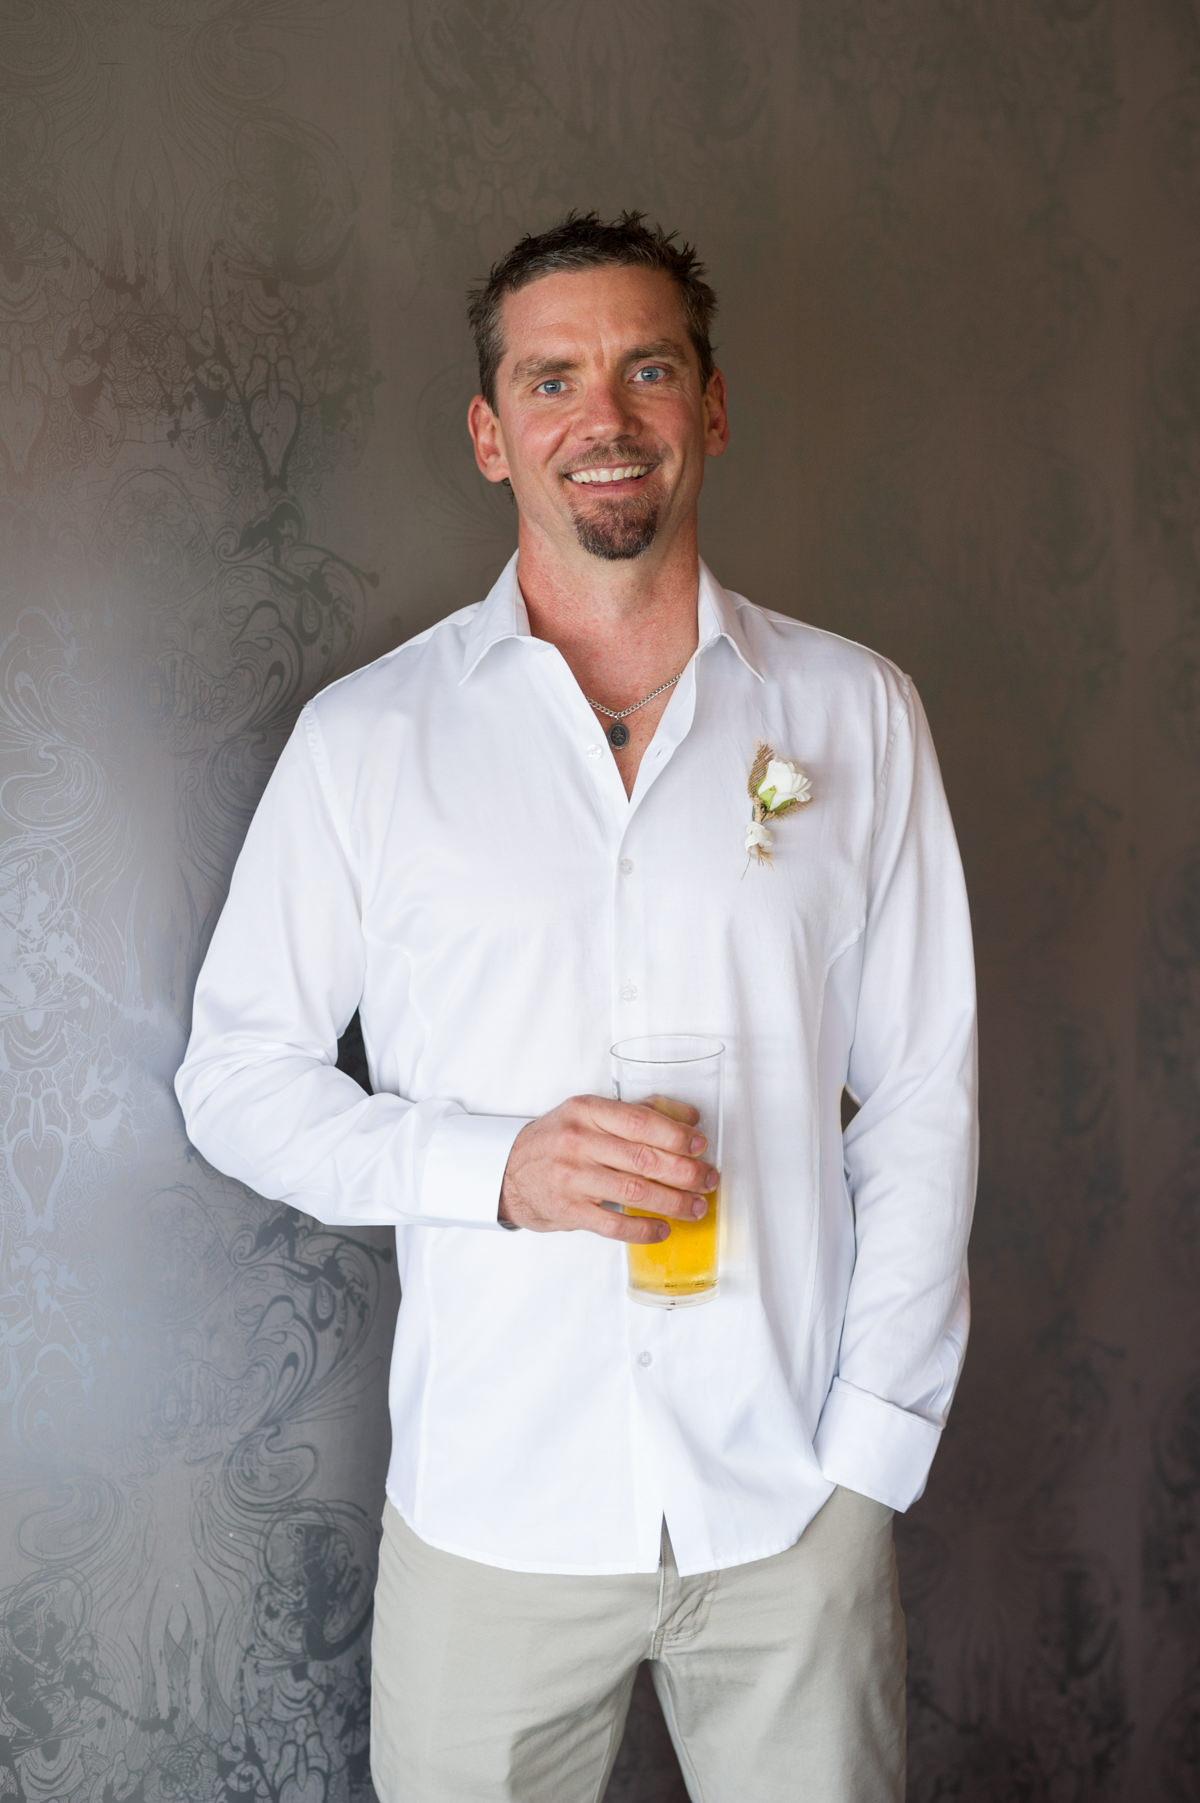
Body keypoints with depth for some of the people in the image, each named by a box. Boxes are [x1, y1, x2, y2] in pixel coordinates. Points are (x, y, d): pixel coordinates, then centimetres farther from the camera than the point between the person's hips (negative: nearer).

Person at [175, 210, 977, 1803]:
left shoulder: (854, 712, 2)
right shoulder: (366, 735, 0)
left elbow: (924, 1097, 3)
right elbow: (236, 1075, 3)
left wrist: (871, 1454, -3)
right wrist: (491, 1163, -14)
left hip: (795, 1509, 1)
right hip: (491, 1516, 0)